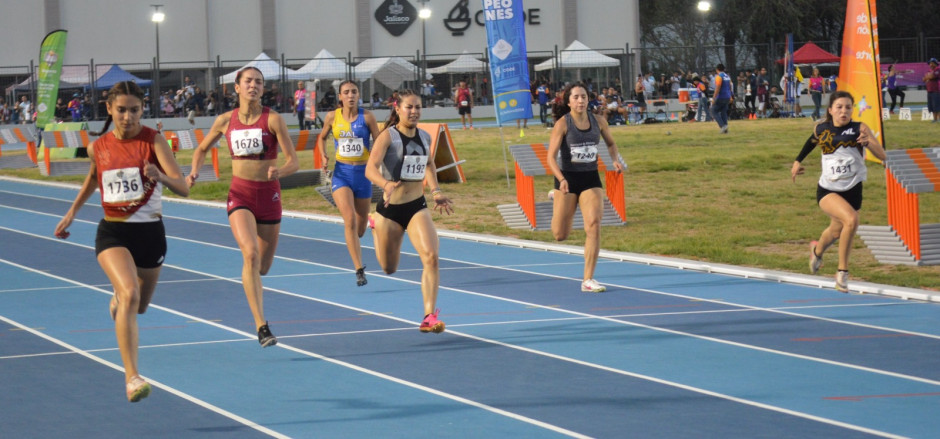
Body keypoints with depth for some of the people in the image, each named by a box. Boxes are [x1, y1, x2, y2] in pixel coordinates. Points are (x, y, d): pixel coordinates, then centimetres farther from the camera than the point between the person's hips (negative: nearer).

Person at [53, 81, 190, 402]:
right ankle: (131, 377, -27)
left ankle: (118, 299, 59)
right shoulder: (98, 147, -1)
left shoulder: (153, 141, -10)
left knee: (140, 305, 18)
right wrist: (72, 212, 22)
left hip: (150, 231, 0)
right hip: (112, 232, 0)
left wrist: (161, 177, -39)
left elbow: (183, 188, -20)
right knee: (130, 295, -26)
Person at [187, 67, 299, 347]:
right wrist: (195, 171, -1)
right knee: (251, 253, -24)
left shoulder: (273, 119, -6)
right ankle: (261, 326, -27)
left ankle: (249, 280, 52)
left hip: (268, 194, 0)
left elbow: (293, 161, -9)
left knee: (263, 266, 10)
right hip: (240, 195, 0)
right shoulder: (226, 121, 2)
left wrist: (279, 171, -31)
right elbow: (202, 149, 19)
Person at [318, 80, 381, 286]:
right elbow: (322, 137, 18)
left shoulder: (367, 116, -5)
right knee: (350, 219, -19)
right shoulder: (332, 117, 0)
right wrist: (323, 155, 0)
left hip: (363, 173, 1)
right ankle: (360, 270, -17)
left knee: (360, 228, 11)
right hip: (341, 174, -1)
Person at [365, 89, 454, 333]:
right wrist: (386, 184, -47)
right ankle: (376, 226, 51)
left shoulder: (425, 137, 3)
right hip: (390, 207, -3)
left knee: (431, 257, -20)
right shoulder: (388, 136, -14)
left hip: (417, 207, 3)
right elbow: (370, 169, -27)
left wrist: (436, 191, 14)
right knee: (389, 268, 16)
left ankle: (429, 317, -16)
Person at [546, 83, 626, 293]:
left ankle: (588, 280, -8)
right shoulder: (563, 124, -11)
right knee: (560, 235, 5)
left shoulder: (598, 122, 1)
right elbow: (551, 157, -14)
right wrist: (562, 180, -30)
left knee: (594, 226, -15)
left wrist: (616, 160, -1)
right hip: (568, 179, -2)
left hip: (591, 179, 2)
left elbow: (611, 144, 20)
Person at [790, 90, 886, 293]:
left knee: (836, 231, 17)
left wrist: (868, 142, -34)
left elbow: (882, 155, -16)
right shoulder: (821, 129, -4)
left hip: (852, 190, 2)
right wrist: (798, 161, 28)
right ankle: (842, 271, -10)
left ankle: (817, 250, 53)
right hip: (828, 190, -2)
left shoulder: (860, 129, -9)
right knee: (851, 219, -26)